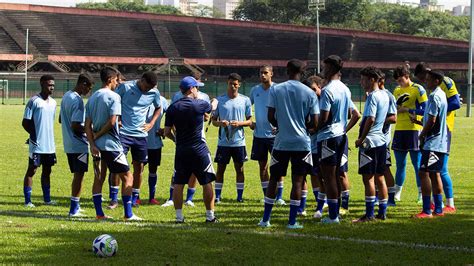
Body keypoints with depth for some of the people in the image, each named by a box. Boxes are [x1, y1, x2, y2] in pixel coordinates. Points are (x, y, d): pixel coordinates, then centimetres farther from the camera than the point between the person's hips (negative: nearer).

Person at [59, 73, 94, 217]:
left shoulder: (66, 96, 10)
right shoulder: (77, 101, -19)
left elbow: (61, 119, 20)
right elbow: (76, 126, -23)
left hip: (68, 144, 9)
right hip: (79, 145, -9)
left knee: (77, 174, 16)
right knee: (79, 175, -4)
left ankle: (75, 206, 21)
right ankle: (74, 210, -3)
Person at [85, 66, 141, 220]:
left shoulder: (92, 98, 10)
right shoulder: (113, 97, -10)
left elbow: (88, 124, 6)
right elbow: (112, 121, -18)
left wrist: (92, 143, 0)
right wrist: (97, 135, -7)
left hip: (96, 145, 7)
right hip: (111, 144, -7)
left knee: (99, 178, 15)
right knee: (127, 177, 1)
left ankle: (99, 213, 14)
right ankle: (128, 214, -4)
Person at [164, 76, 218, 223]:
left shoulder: (173, 108, -1)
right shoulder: (200, 105, -7)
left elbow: (167, 132, 1)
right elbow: (212, 108, 17)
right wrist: (215, 102, 42)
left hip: (181, 151, 2)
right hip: (199, 150, -2)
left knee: (178, 184, 7)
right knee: (207, 183, 7)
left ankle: (179, 216, 6)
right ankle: (210, 215, 10)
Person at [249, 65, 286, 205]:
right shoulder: (255, 90, 7)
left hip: (274, 134, -4)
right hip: (259, 134, 4)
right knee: (262, 166, 8)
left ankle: (279, 197, 2)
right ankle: (266, 196, 16)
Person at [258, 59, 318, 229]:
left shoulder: (275, 90, -2)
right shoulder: (309, 93, -2)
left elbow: (270, 116, -4)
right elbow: (314, 123, -3)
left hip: (281, 142, 1)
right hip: (302, 143, -1)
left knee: (274, 179, 11)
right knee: (297, 181, 4)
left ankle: (265, 219, 13)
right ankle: (292, 222, 2)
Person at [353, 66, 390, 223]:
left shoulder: (372, 96, -14)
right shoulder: (384, 96, 13)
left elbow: (370, 119, -22)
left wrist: (361, 139, -15)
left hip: (370, 141, -9)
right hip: (381, 140, 9)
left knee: (368, 178, -6)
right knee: (379, 177, 12)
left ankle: (369, 214, -7)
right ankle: (382, 212, 14)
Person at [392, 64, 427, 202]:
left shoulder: (418, 89, -6)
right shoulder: (397, 90, 14)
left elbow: (425, 110, -10)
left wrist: (407, 110, -12)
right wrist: (397, 106, -3)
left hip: (413, 130, -6)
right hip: (399, 129, 6)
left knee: (417, 163, -3)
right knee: (400, 164, 10)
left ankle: (422, 194, 2)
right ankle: (396, 193, 16)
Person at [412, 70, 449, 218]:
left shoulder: (434, 96, -15)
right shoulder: (441, 94, 16)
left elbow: (432, 120, -20)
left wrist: (422, 134, -6)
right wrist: (417, 121, 18)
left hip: (432, 143, -10)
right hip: (440, 143, 10)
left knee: (424, 173, -10)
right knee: (434, 174, 13)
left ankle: (427, 211, -12)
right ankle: (438, 209, 16)